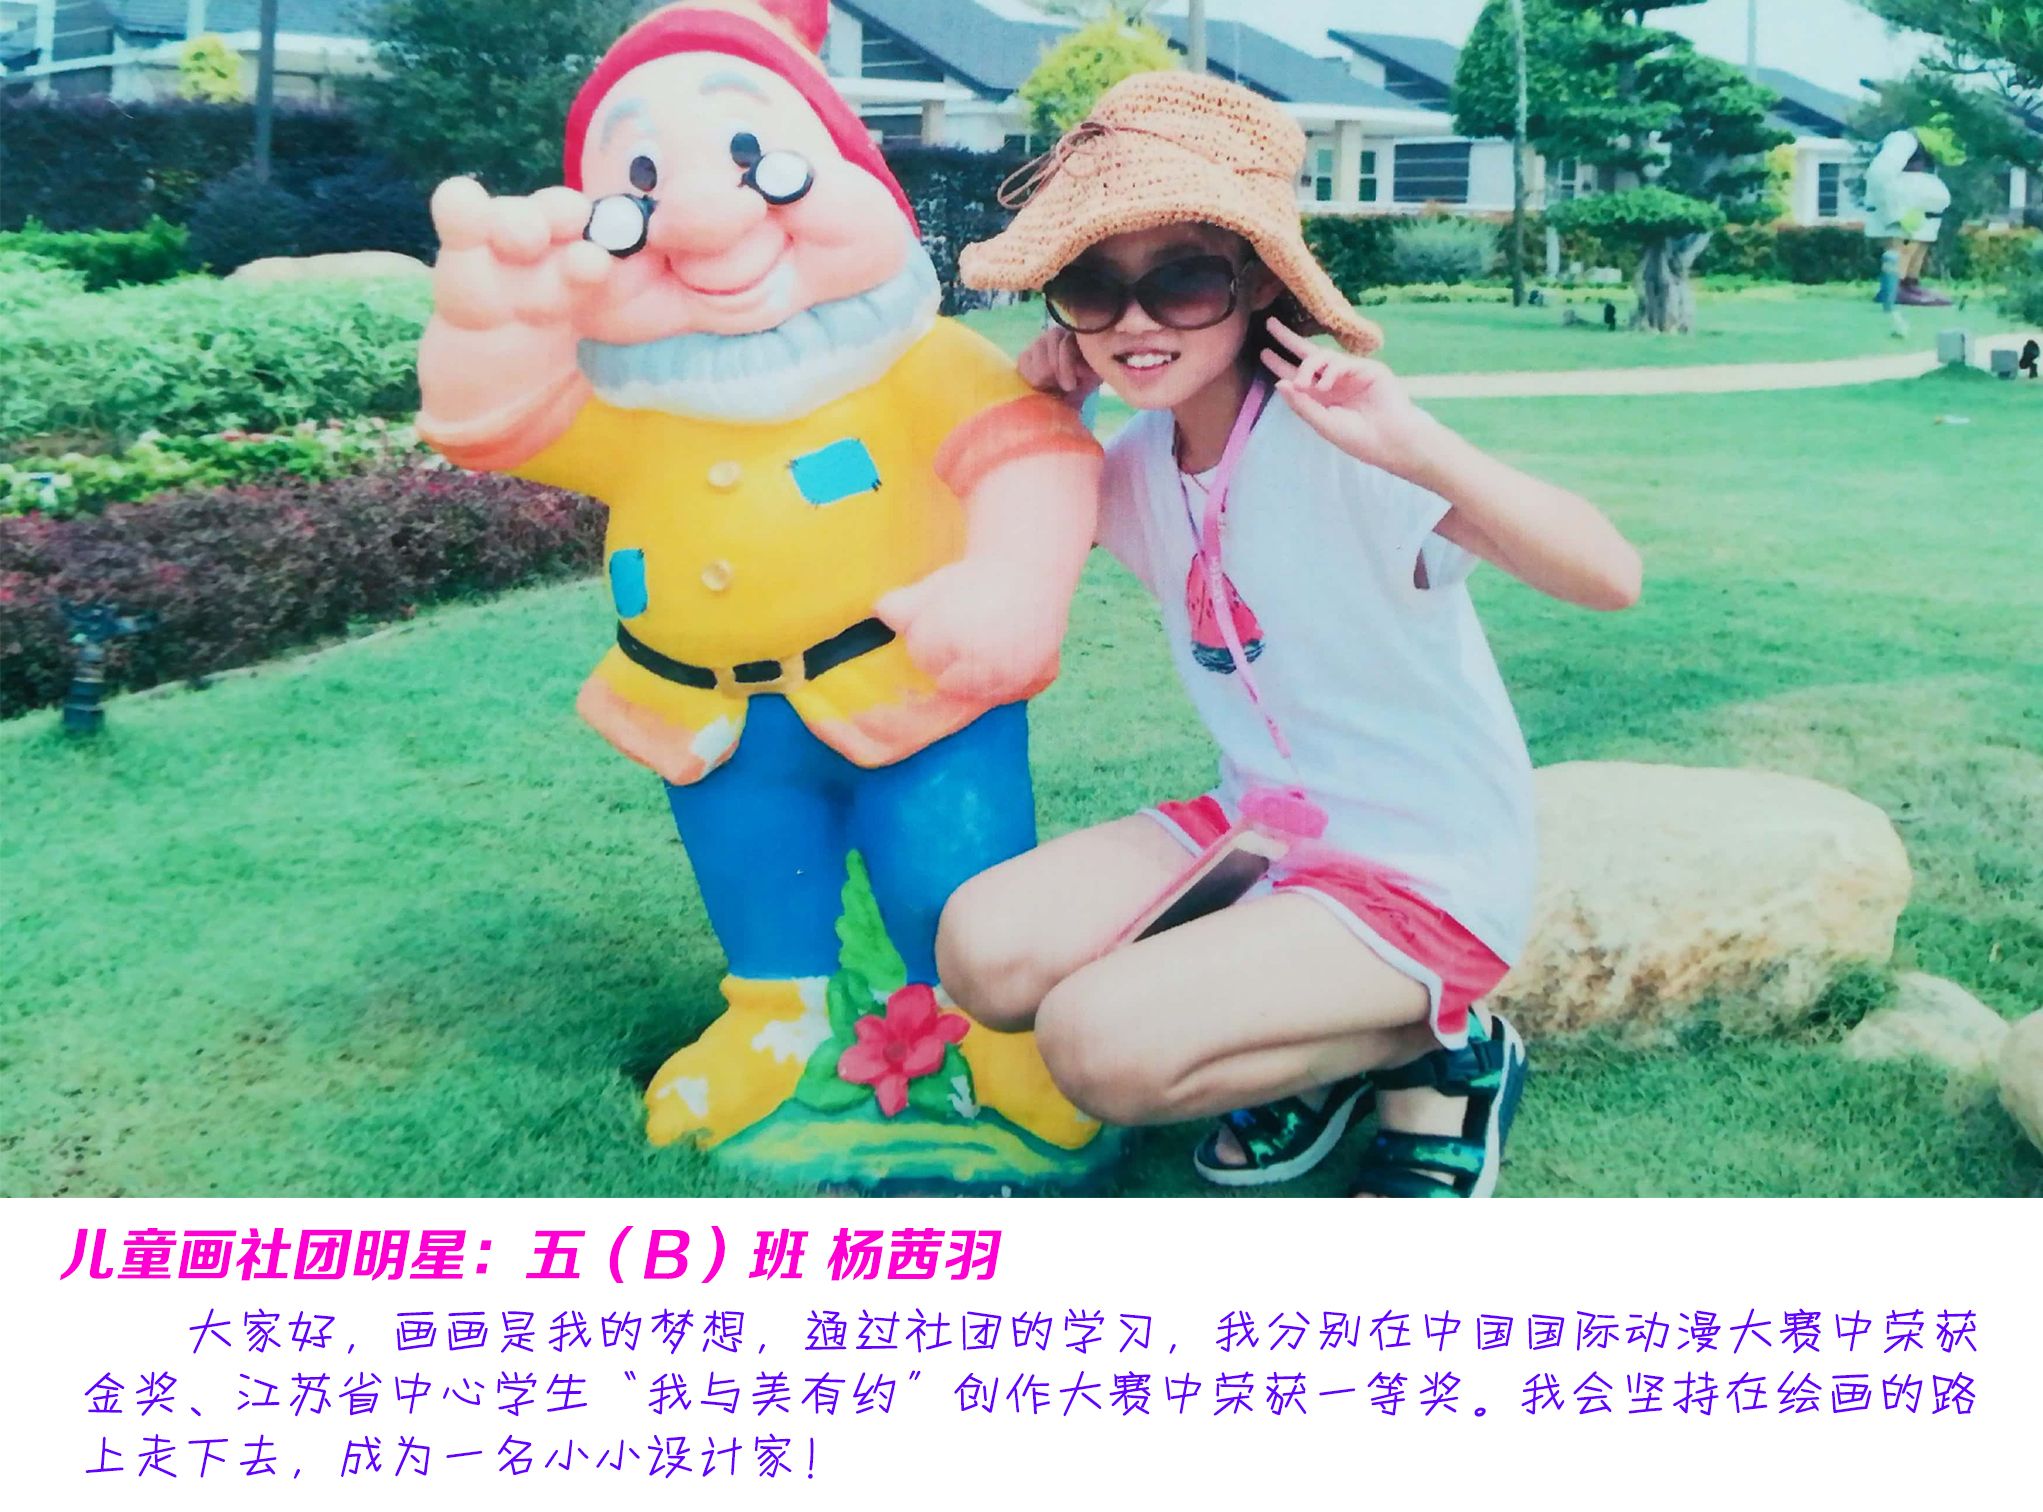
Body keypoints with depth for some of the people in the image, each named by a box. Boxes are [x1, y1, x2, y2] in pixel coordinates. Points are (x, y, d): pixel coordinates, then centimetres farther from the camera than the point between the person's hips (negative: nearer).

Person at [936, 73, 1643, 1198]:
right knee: (983, 953, -12)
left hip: (1423, 878, -7)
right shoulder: (1139, 462, 2)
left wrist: (1416, 446, -47)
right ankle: (1312, 1043, 7)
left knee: (1102, 1043, -25)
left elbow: (1608, 576, -32)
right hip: (1257, 827, 7)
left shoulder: (1339, 441, -21)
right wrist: (1041, 416, 2)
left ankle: (1436, 1056, 0)